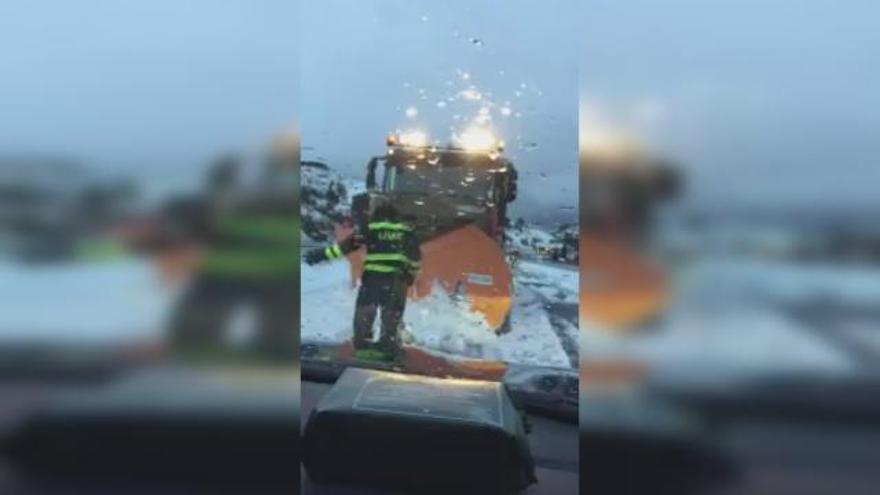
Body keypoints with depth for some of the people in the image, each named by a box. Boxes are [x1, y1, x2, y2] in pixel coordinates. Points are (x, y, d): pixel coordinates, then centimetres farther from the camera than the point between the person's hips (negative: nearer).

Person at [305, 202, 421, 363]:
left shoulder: (371, 229, 5)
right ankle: (389, 347, 11)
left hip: (372, 278, -2)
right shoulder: (406, 232, 12)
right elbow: (415, 256, 14)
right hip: (397, 280, 2)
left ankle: (363, 346, 4)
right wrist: (411, 274, 28)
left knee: (364, 313, 7)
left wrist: (324, 254, 2)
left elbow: (349, 244, 0)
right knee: (392, 316, 10)